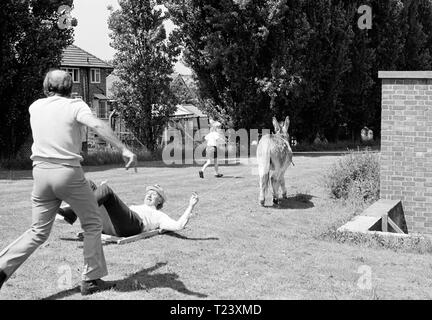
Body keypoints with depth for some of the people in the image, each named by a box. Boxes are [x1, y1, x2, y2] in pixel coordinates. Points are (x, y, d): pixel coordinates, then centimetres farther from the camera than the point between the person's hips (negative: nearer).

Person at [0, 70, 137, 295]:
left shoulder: (35, 107, 11)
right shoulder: (75, 106, -3)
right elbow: (97, 125, -20)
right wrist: (124, 149, -26)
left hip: (40, 171, 5)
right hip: (68, 172, -5)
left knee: (39, 231, 13)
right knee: (92, 224, 12)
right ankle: (91, 280, 13)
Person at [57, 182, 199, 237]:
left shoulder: (159, 216, 25)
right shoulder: (135, 207, 45)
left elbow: (179, 226, 10)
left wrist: (191, 206, 8)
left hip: (126, 226, -7)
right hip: (107, 226, 7)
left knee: (106, 189, -26)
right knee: (89, 184, -1)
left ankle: (73, 213, -41)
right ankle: (71, 212, -27)